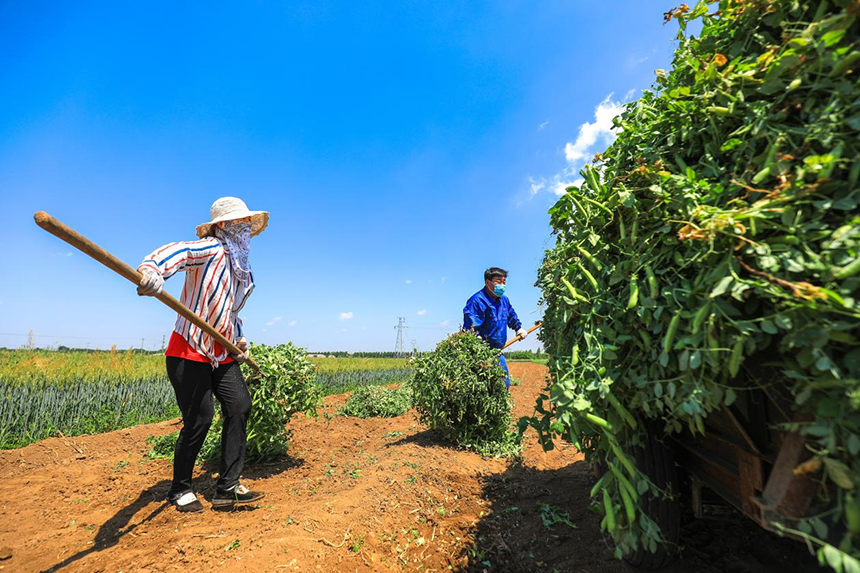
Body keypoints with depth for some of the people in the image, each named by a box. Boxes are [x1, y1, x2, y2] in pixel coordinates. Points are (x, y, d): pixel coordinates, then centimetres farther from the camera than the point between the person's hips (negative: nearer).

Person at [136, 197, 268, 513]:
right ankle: (180, 490, 24)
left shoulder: (245, 273, 13)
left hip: (223, 356, 7)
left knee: (240, 407, -3)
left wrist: (239, 340, 12)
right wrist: (152, 268, -56)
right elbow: (178, 251, -35)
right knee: (199, 420, -2)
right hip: (190, 352, -7)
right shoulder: (212, 250, -12)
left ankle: (227, 487, 8)